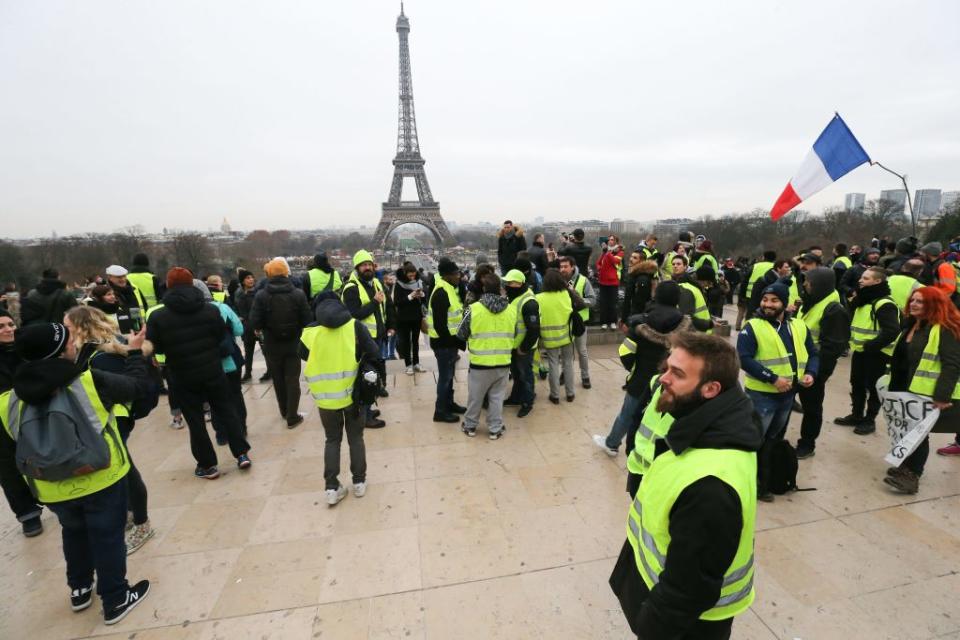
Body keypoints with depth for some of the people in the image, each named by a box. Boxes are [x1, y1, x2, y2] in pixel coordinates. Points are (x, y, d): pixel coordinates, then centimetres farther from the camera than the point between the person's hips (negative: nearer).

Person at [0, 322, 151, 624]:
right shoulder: (92, 382, -20)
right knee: (108, 537, 13)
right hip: (102, 481, -4)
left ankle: (79, 590, 47)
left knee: (74, 533, 29)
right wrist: (134, 352, 9)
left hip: (54, 491, 4)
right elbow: (136, 385, -4)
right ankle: (115, 600, 27)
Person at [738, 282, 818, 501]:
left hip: (788, 394, 6)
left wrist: (810, 373, -8)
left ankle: (764, 482, 35)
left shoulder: (799, 327, 7)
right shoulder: (752, 327, -12)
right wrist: (773, 378, -24)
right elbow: (744, 358, -20)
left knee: (774, 441, 19)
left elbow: (813, 354, 13)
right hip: (761, 394, -6)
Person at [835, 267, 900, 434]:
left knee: (873, 387, 4)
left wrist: (872, 345, -23)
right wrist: (852, 340, 10)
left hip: (876, 354, -9)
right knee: (857, 384, 17)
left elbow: (893, 331, -25)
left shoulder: (884, 304, -17)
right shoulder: (861, 299, 11)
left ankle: (869, 420, 17)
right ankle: (856, 415, 30)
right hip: (859, 351, 9)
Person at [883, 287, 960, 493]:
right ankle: (907, 466, 29)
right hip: (907, 390, 8)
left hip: (928, 394, -8)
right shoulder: (911, 325, 10)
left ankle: (912, 475, 7)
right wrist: (893, 383, 20)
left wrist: (942, 396, -25)